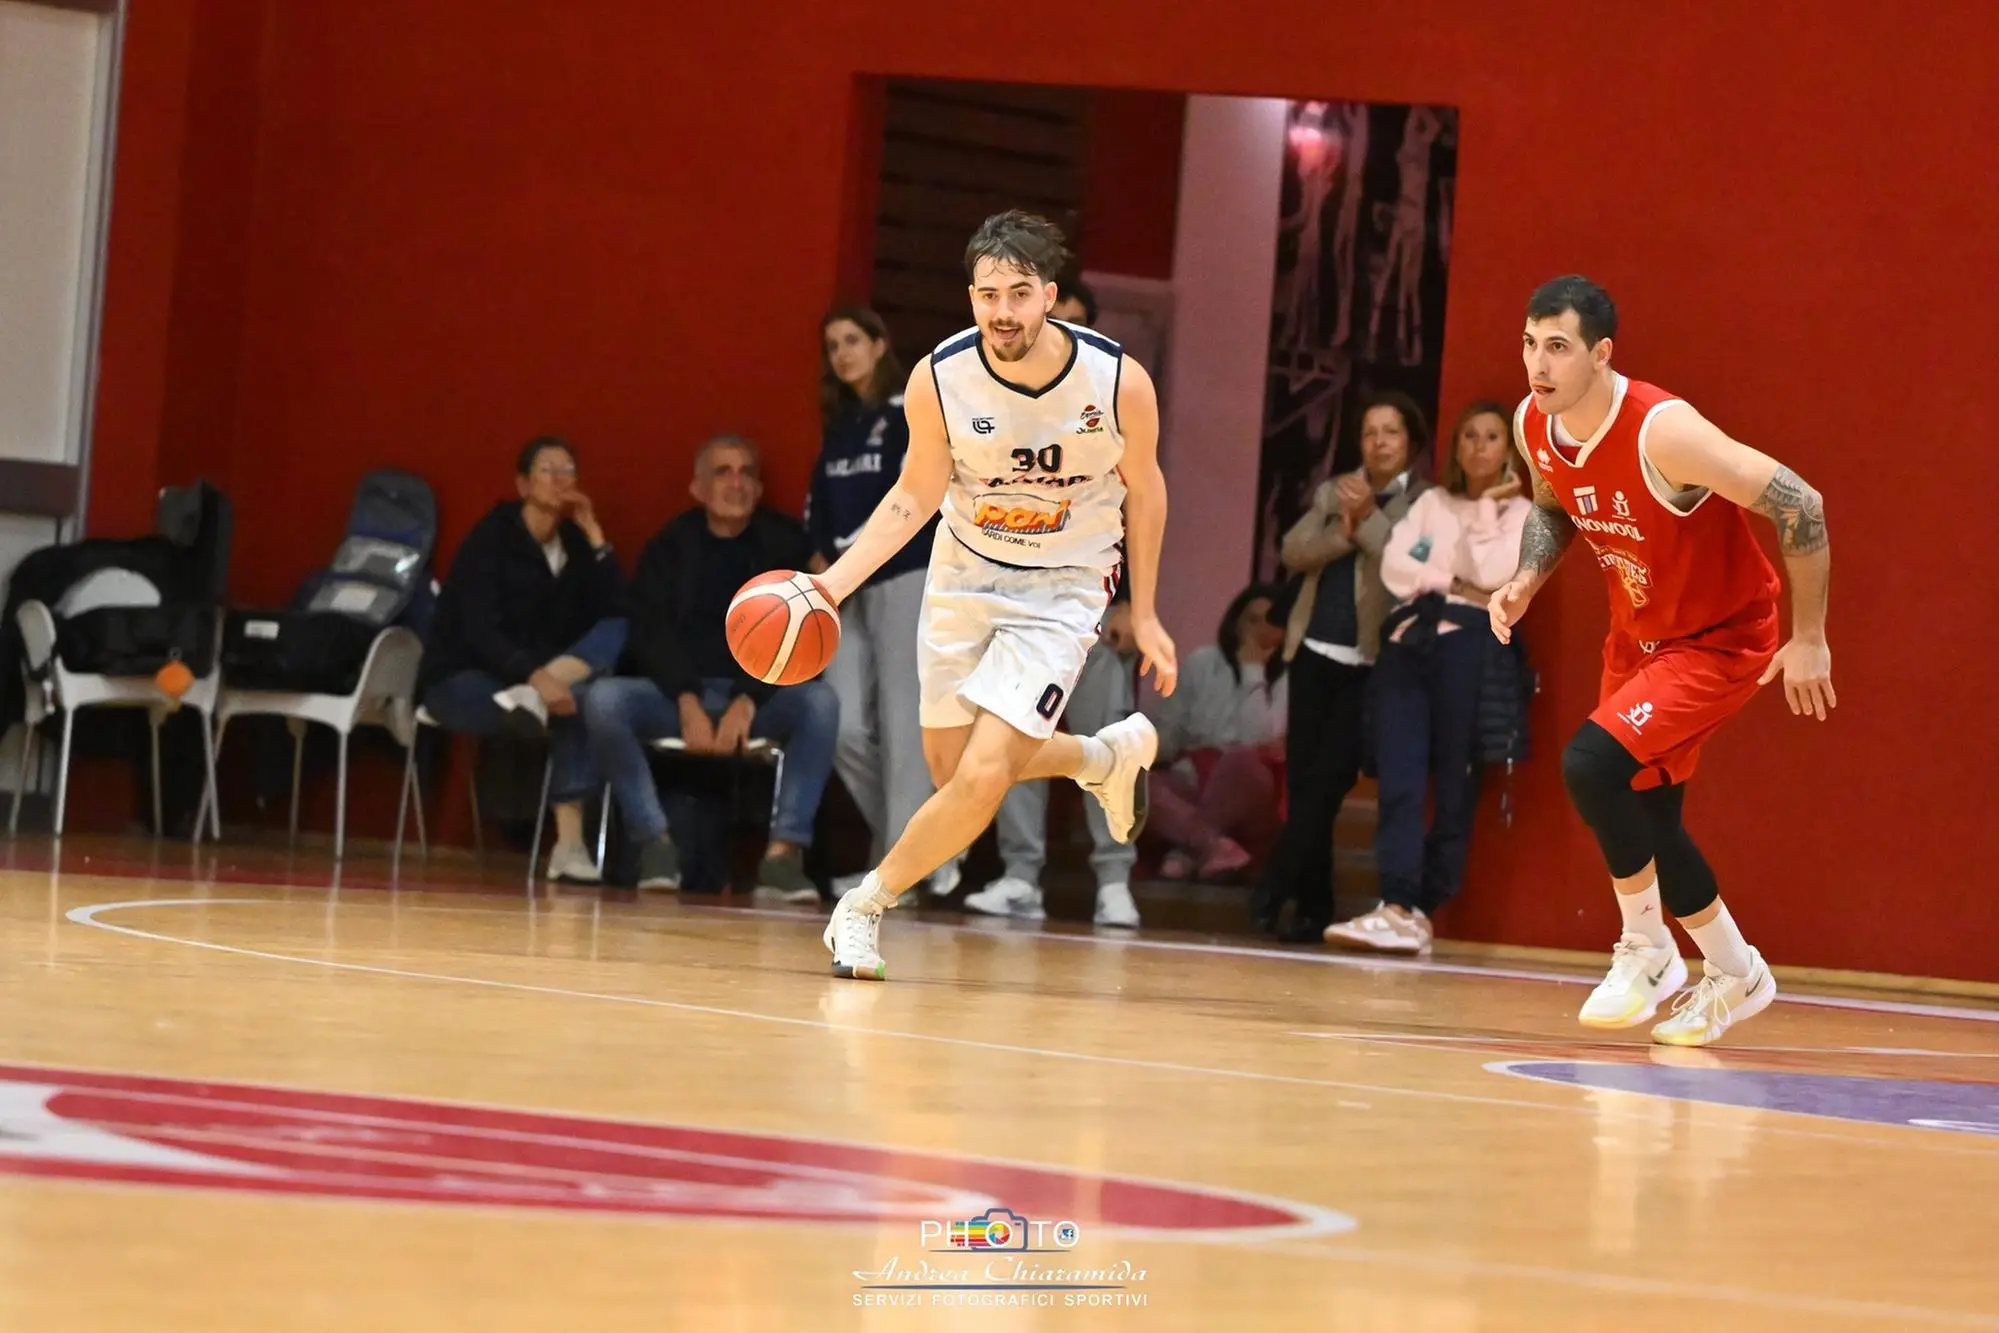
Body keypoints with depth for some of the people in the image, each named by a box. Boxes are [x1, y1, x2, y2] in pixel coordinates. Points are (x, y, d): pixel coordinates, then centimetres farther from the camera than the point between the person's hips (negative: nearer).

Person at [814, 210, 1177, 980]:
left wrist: (1144, 615, 4)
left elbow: (1143, 488, -3)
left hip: (1062, 589, -3)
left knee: (982, 777, -17)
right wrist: (832, 584, -17)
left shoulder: (1118, 381, -22)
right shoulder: (939, 379, -19)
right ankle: (1108, 756, 41)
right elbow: (916, 496, -4)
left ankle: (867, 904, 5)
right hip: (964, 572, 3)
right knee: (950, 769, 14)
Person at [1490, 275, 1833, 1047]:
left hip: (1722, 642, -8)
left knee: (1590, 766, -25)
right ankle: (1737, 977, 36)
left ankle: (1648, 954, -5)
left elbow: (1801, 507, -29)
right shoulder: (1533, 426, -10)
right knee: (1644, 818, 13)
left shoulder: (1662, 432, -33)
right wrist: (1527, 580, -7)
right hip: (1637, 636, 8)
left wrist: (1809, 639, -22)